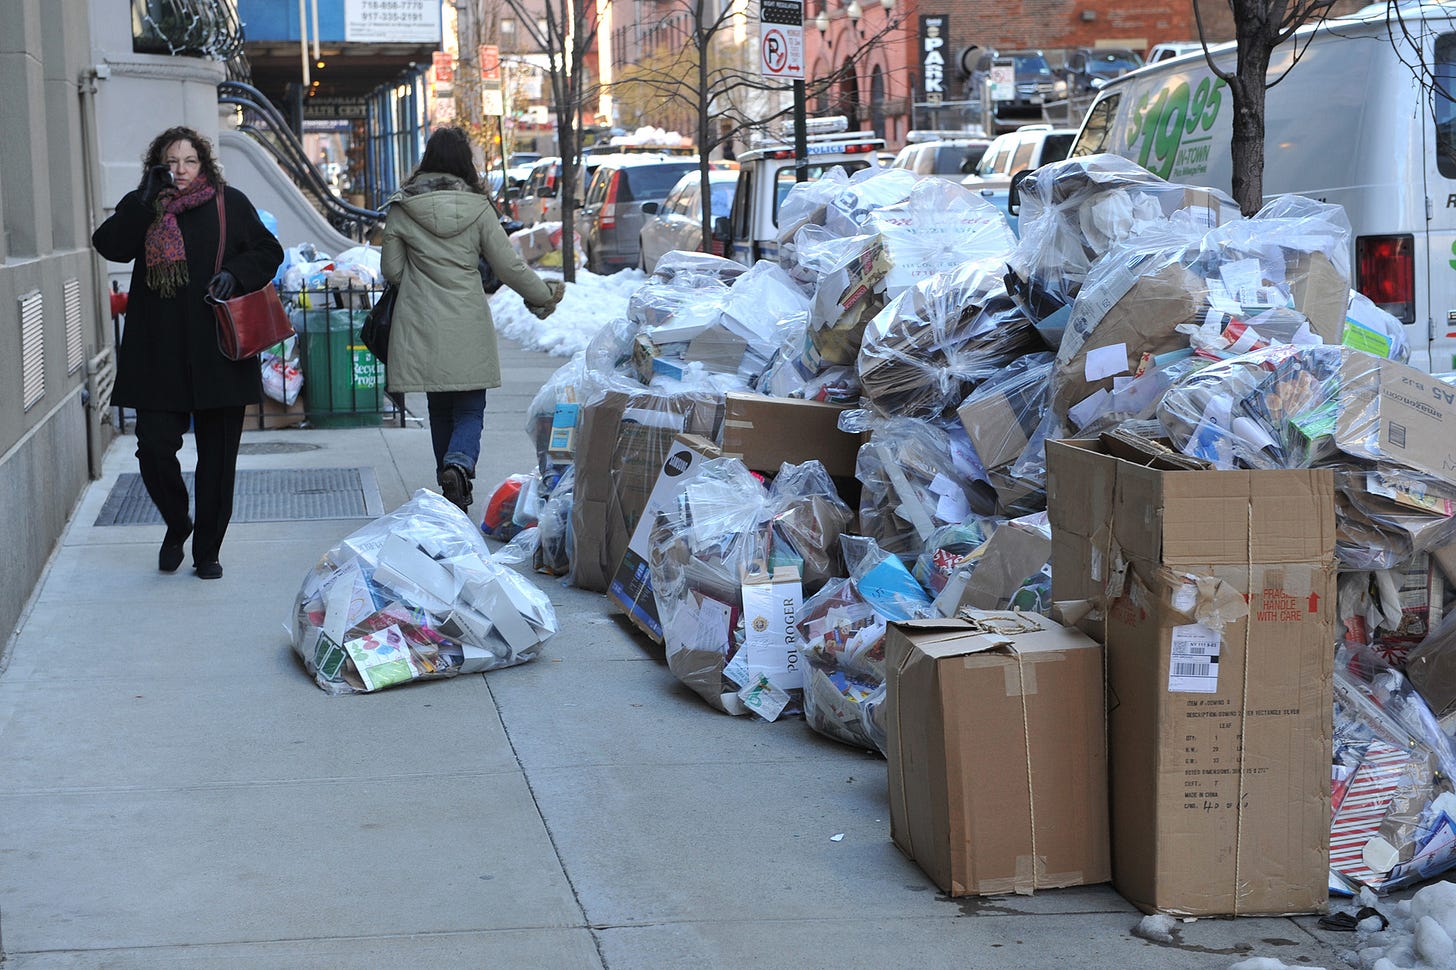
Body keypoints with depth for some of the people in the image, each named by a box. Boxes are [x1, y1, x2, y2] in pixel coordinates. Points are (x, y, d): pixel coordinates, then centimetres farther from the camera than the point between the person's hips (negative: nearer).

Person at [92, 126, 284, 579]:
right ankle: (177, 526, 22)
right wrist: (146, 202, -16)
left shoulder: (230, 203, 5)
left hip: (218, 354, 0)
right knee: (155, 447, -6)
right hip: (158, 354, 1)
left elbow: (269, 251, 8)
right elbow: (110, 246, -8)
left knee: (217, 456, 4)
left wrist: (235, 273, -9)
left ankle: (207, 550, 17)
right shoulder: (141, 207, 8)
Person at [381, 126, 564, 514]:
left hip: (420, 328, 2)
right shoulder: (477, 209, -5)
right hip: (468, 326, -2)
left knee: (440, 410, 15)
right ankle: (459, 464, -22)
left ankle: (453, 483, 19)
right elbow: (510, 267, -2)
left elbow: (391, 270, 5)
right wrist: (545, 295, 14)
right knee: (470, 409, 4)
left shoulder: (401, 209, -1)